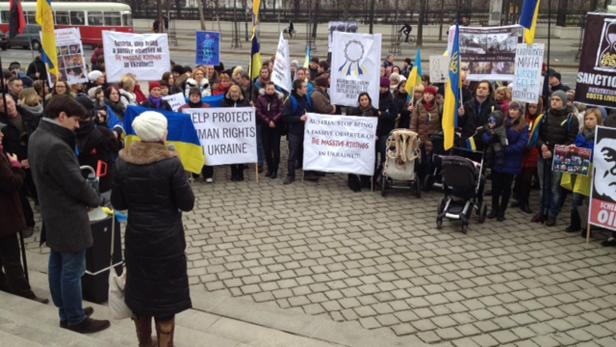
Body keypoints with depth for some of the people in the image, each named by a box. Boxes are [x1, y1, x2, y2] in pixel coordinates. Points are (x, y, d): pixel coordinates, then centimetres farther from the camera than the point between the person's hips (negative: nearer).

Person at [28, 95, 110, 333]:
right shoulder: (55, 146, -29)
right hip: (68, 217, -10)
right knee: (72, 270, 3)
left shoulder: (37, 136, 4)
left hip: (53, 213, 10)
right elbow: (77, 185, -22)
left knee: (58, 265, 19)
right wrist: (96, 200, -3)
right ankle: (76, 319, 17)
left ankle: (66, 312, 33)